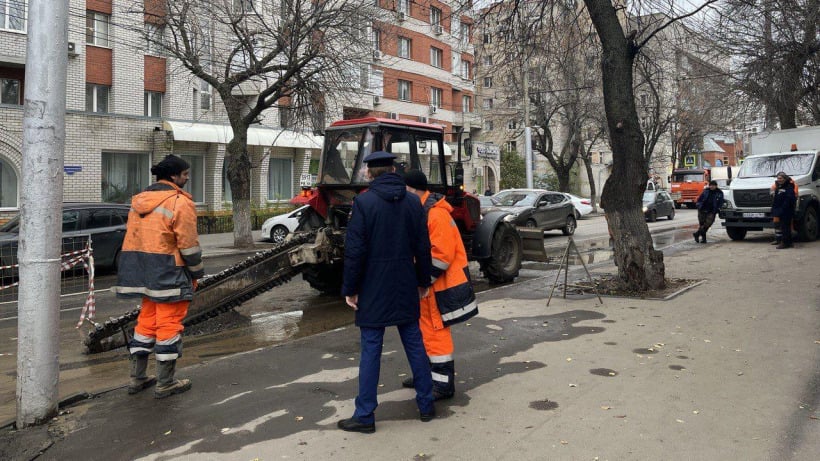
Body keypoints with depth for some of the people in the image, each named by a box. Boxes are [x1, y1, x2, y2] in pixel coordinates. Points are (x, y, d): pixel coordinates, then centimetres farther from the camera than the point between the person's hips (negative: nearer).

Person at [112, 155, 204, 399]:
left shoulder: (139, 200, 14)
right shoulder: (180, 202, -13)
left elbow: (132, 237, 16)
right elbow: (188, 244, -14)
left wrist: (141, 272, 21)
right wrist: (196, 272, -2)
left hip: (143, 272, 8)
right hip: (168, 273, -8)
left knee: (146, 320, 17)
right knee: (169, 324, 0)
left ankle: (137, 378, 25)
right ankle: (165, 383, 9)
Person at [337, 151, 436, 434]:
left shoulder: (364, 201, -11)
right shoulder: (413, 202, 3)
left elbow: (355, 250, -13)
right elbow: (423, 247, 5)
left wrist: (350, 289, -5)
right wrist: (423, 281, 15)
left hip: (374, 289, -4)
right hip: (406, 288, 4)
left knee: (371, 350, 2)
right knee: (414, 344, 14)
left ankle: (365, 415, 10)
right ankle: (426, 405, 25)